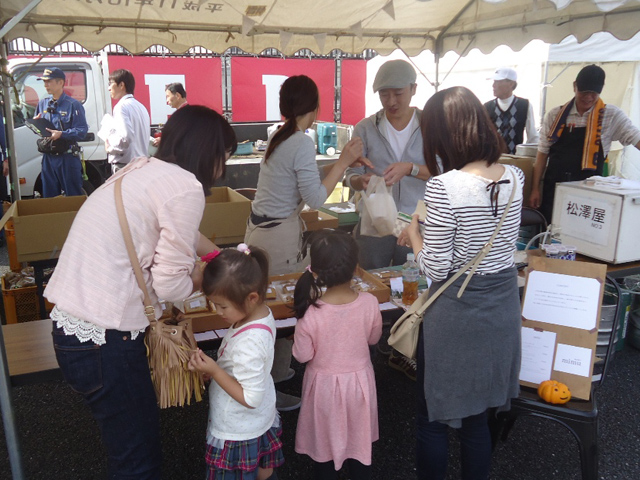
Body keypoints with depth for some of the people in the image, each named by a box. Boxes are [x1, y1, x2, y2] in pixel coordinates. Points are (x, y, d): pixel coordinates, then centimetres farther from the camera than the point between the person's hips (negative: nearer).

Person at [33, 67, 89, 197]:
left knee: (74, 196, 0)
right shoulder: (42, 103, 13)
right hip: (48, 157, 6)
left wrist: (61, 134, -25)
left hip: (68, 158, -6)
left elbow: (82, 130, -15)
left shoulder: (73, 104, -6)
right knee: (49, 196, 13)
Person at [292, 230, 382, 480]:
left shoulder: (311, 314, -28)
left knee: (324, 445, 21)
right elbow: (373, 338, -2)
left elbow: (302, 356, -14)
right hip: (359, 380, 2)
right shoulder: (369, 303, -21)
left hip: (325, 384, -2)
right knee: (359, 442, 25)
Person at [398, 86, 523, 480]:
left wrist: (414, 233, -1)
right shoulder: (514, 177, -2)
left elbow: (436, 269, -18)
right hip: (504, 303, 6)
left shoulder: (444, 187, -23)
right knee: (478, 418, 23)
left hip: (458, 311, -6)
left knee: (433, 418, 15)